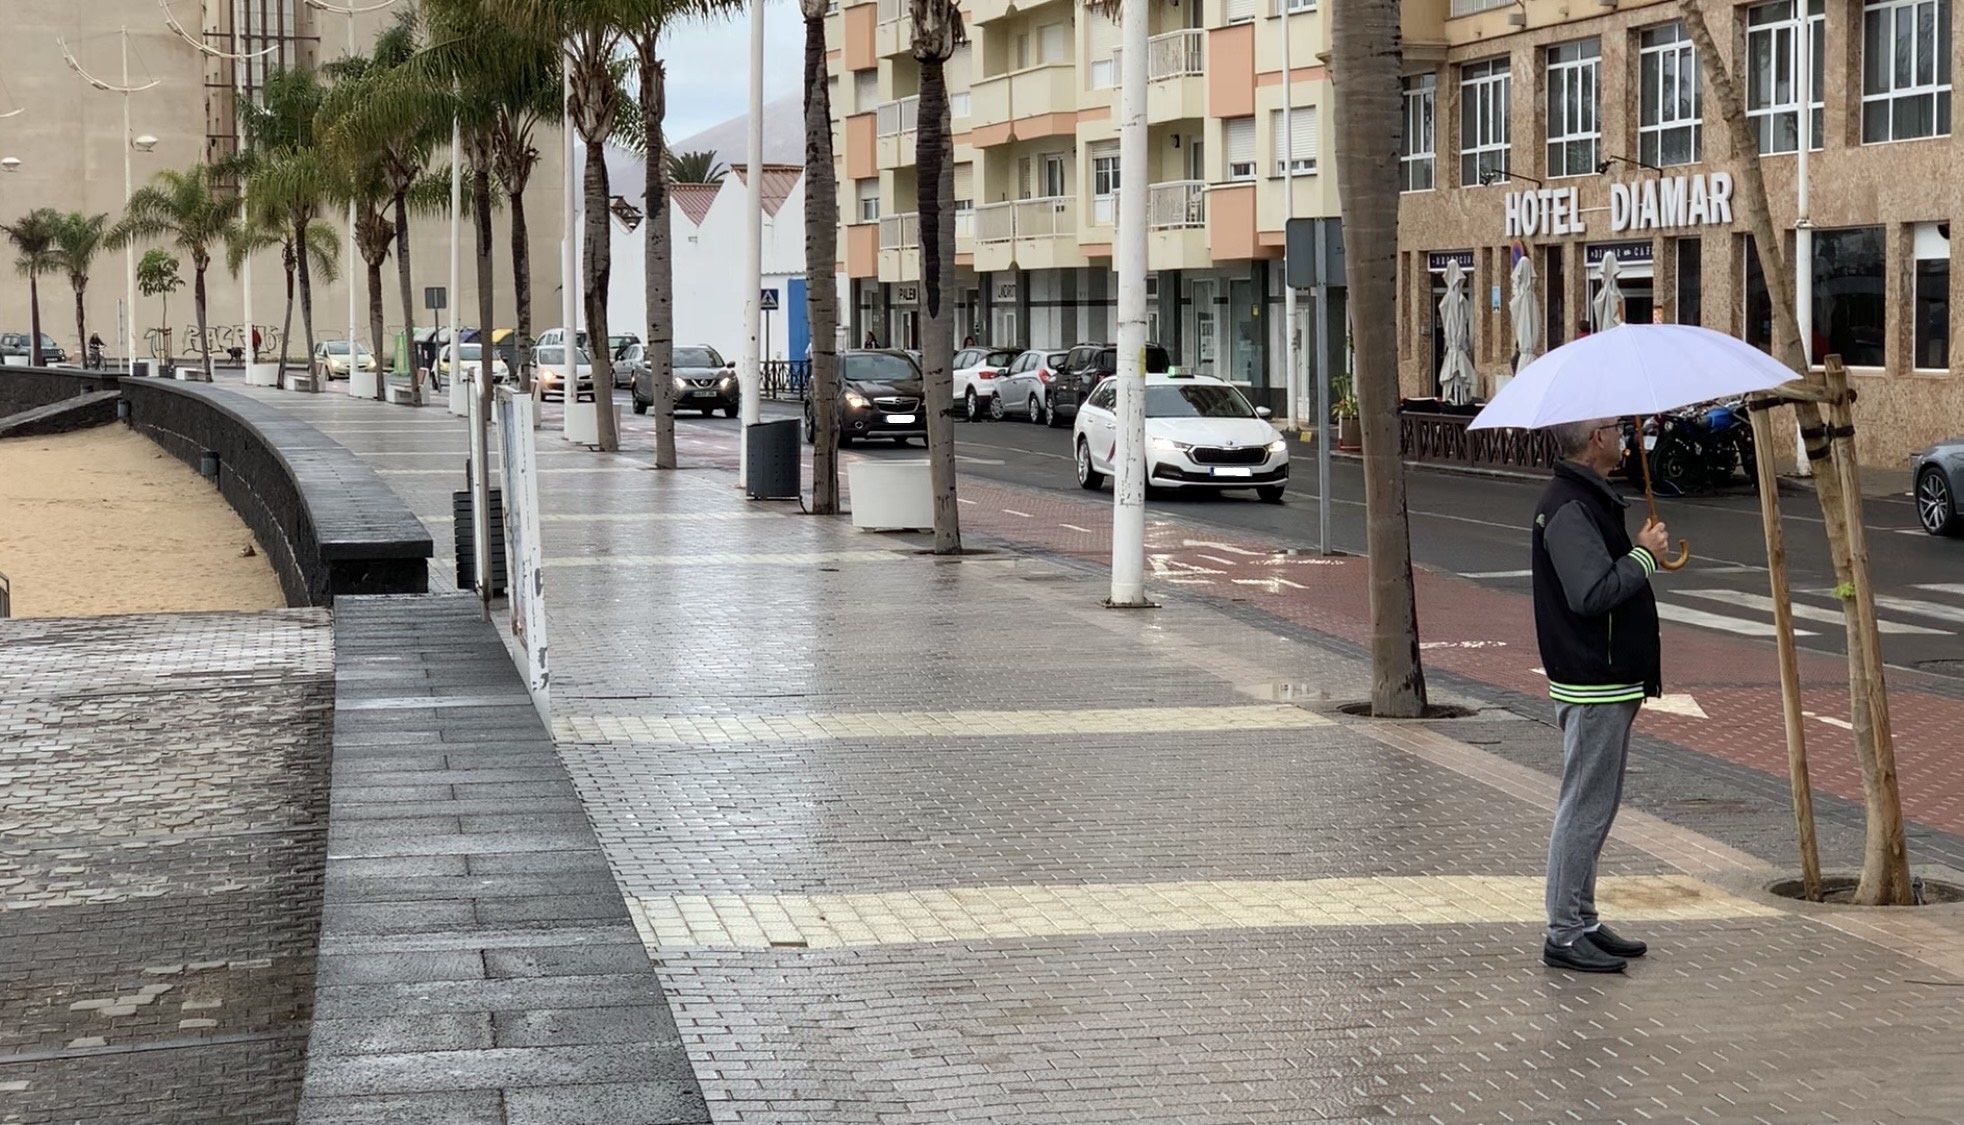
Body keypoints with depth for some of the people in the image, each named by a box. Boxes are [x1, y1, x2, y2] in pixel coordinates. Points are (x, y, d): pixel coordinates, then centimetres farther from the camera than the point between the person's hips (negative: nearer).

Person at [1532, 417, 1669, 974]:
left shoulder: (1590, 499, 15)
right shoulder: (1568, 509, -19)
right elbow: (1591, 594, -26)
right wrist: (1644, 555, -16)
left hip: (1608, 682, 11)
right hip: (1592, 686, -11)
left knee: (1593, 808, 16)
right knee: (1584, 811, -6)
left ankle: (1583, 922, 23)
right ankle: (1565, 934, -1)